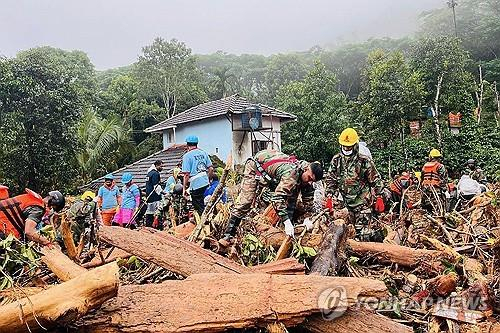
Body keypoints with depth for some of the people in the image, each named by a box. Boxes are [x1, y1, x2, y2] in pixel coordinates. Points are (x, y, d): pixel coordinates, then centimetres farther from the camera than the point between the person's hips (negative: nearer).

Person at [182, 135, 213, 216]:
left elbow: (187, 174, -14)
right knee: (204, 206, 20)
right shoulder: (203, 153, 8)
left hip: (195, 185, -6)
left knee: (199, 209, 3)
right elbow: (211, 169, 8)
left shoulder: (187, 156, -9)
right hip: (206, 183, 6)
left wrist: (185, 188, -5)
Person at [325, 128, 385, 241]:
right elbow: (330, 180, 5)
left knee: (362, 230, -8)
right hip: (345, 202, 5)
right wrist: (329, 197, 0)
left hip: (362, 202, -4)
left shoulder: (364, 161, -11)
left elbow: (376, 180, -5)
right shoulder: (336, 160, 0)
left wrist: (379, 198, -6)